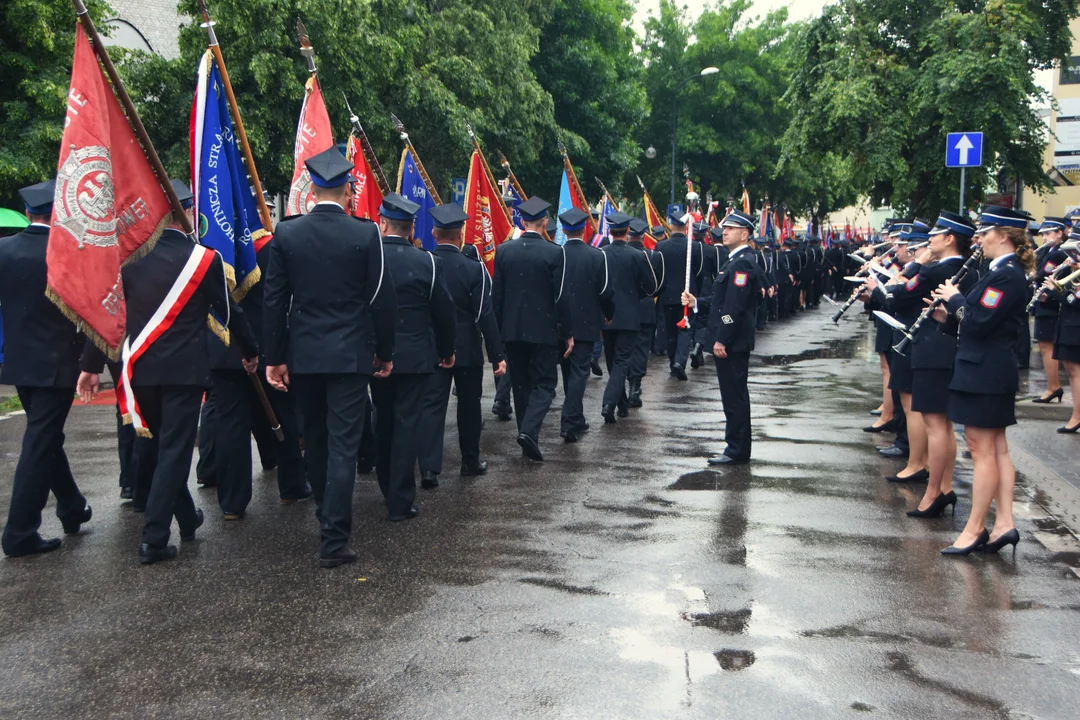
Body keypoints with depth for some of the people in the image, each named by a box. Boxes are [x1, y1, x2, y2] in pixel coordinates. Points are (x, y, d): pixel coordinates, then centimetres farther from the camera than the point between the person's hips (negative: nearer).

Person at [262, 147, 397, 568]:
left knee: (314, 439, 19)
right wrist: (384, 352, 6)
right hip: (350, 355, -3)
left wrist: (274, 357, 7)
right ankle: (334, 540, -2)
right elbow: (381, 298, -5)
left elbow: (274, 300, 0)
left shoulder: (285, 234, -1)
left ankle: (326, 514, 36)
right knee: (343, 445, -1)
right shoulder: (365, 234, -7)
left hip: (303, 355, 3)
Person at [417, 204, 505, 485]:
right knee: (469, 404, 14)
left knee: (432, 405, 1)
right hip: (467, 348, -1)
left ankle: (429, 469, -7)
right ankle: (470, 461, 26)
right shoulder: (474, 269, -12)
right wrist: (497, 355, -8)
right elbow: (485, 315, -13)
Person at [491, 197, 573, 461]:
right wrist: (567, 333, 0)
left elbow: (496, 293, 3)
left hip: (512, 328, 4)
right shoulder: (554, 252, -10)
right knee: (544, 383, 6)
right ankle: (529, 431, -15)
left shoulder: (503, 250, 0)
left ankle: (528, 441, 19)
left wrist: (497, 329, 12)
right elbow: (560, 296, -9)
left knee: (521, 384, 13)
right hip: (544, 329, -3)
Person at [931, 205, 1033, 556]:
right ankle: (1004, 524, 15)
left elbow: (979, 322, -24)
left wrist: (955, 298, -10)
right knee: (996, 448, 11)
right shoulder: (1005, 271, 13)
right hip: (992, 371, 10)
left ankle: (974, 530, 4)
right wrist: (948, 315, 4)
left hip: (984, 373, -10)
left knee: (982, 450, -4)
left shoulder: (1007, 275, -18)